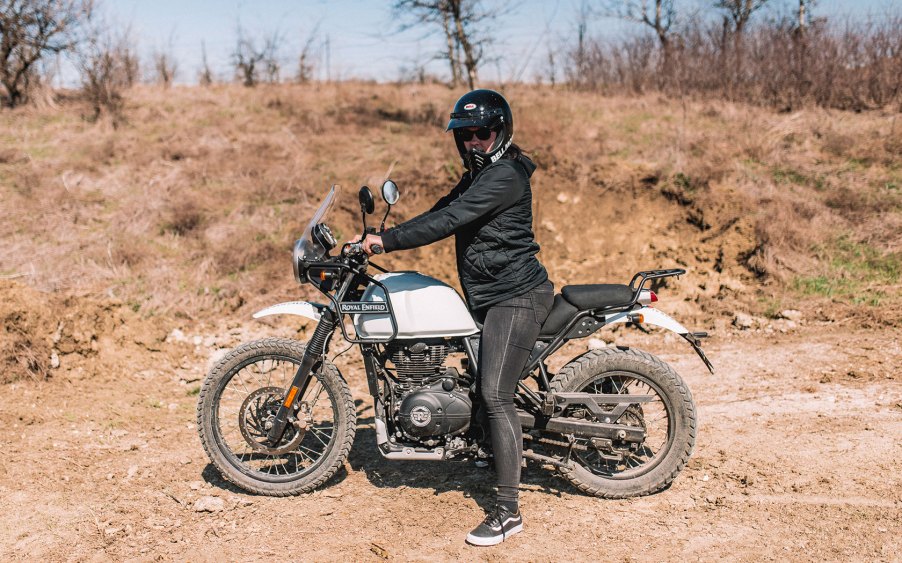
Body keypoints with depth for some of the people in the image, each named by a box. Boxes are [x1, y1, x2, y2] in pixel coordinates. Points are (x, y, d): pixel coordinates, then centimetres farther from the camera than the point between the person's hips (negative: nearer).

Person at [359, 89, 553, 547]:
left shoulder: (505, 175, -15)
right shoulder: (477, 175, 19)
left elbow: (449, 220, -24)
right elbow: (441, 213, 19)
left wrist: (388, 240, -23)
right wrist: (383, 238, 8)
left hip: (516, 297, -10)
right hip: (490, 298, 11)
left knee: (495, 394, -15)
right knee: (489, 392, 16)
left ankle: (507, 510, -12)